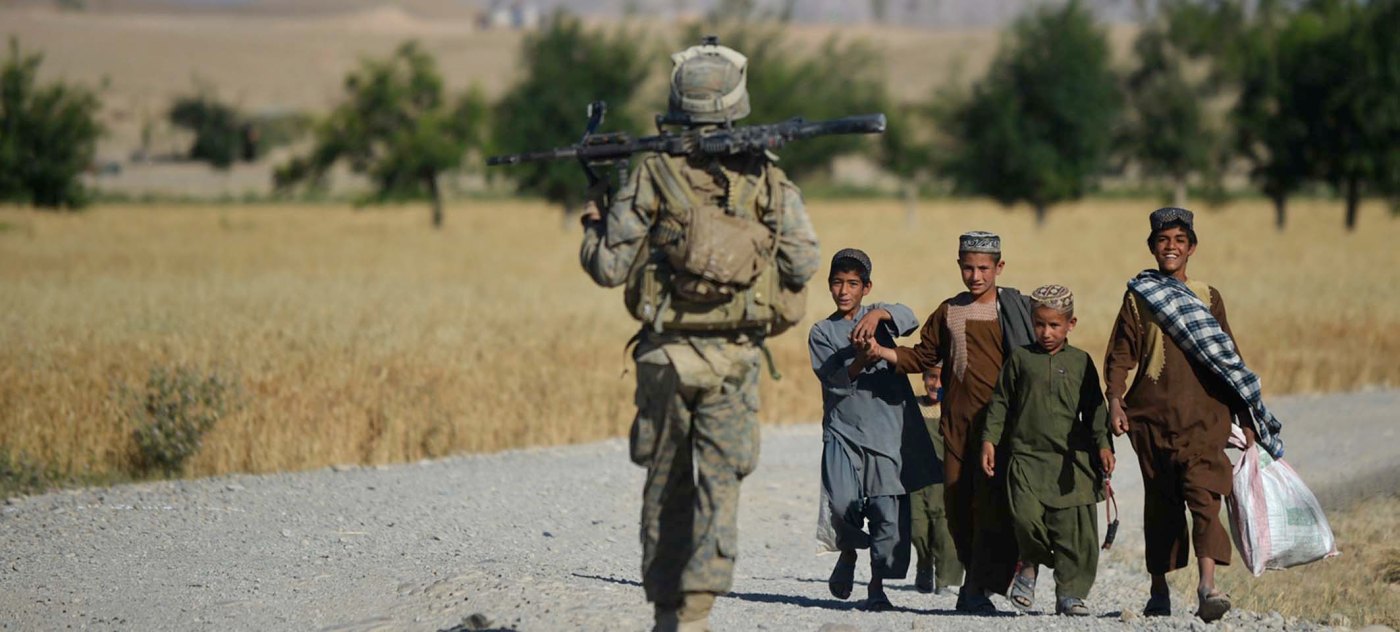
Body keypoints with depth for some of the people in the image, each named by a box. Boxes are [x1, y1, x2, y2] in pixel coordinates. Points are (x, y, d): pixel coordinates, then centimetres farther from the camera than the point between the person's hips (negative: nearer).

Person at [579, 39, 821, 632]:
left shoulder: (652, 173, -4)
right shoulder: (767, 178, 0)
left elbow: (608, 267, -3)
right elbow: (803, 262, -3)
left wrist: (593, 225, 18)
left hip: (665, 353, 0)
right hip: (735, 357, 0)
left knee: (666, 485, 14)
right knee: (720, 482, -2)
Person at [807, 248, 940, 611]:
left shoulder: (877, 315, 11)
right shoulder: (822, 333, 10)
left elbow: (907, 319, -12)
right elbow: (836, 383, -3)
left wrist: (880, 316, -31)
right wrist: (859, 362, -21)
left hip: (888, 428, 0)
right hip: (843, 428, 0)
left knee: (888, 510, -6)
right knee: (844, 502, -16)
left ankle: (878, 586, 4)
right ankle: (848, 553, 15)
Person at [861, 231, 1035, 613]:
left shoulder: (1017, 309, 5)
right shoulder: (949, 312, 14)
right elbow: (923, 358, 18)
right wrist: (881, 352, 3)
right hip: (958, 421, 4)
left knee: (993, 505, -13)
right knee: (957, 503, 3)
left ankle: (978, 588, -14)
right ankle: (976, 577, 19)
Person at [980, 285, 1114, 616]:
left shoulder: (1080, 362, 9)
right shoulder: (1020, 358, 8)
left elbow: (1094, 408, 12)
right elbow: (1000, 402, 11)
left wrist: (1103, 444, 3)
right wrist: (989, 440, 4)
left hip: (1072, 459, 1)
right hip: (1027, 455, -1)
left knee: (1073, 527, -4)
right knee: (1026, 516, -17)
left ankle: (1070, 592, 6)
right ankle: (1030, 564, 13)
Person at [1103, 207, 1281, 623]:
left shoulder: (1208, 298, 13)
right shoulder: (1138, 297, 8)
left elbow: (1227, 356, 16)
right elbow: (1120, 354, 3)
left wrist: (1246, 418, 14)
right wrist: (1115, 400, -13)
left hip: (1204, 413, 0)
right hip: (1152, 413, 0)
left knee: (1204, 494, -16)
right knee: (1159, 500, 5)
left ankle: (1208, 587, -28)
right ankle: (1159, 590, 16)